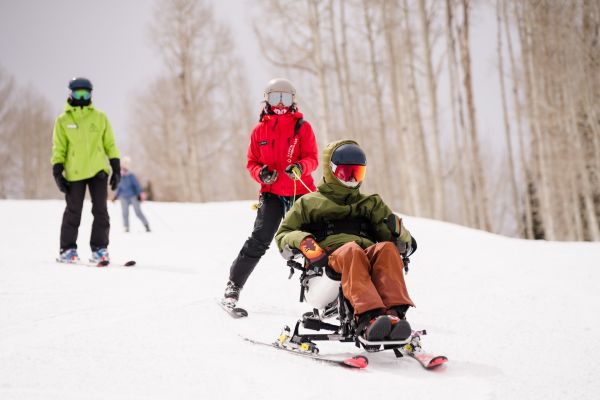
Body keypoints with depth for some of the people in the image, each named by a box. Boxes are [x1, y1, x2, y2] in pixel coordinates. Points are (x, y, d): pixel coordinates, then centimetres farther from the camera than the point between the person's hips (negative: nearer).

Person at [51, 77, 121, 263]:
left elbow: (110, 144, 10)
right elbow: (59, 148, 5)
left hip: (98, 171, 1)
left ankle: (100, 248, 7)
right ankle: (68, 249, 11)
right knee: (73, 211, 2)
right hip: (74, 173, -1)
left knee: (100, 210, -1)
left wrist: (116, 168, 4)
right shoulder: (63, 120, 6)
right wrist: (57, 171, -4)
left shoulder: (100, 118, 9)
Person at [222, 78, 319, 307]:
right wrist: (261, 174, -12)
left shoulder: (302, 127, 4)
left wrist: (300, 167, -25)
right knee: (259, 240, -12)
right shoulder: (260, 130, 9)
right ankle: (233, 285, -6)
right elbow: (252, 162, 11)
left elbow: (312, 159, -3)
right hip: (271, 193, 0)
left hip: (300, 192, 0)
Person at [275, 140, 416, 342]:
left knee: (387, 249, -35)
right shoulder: (309, 203, 29)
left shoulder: (371, 204, 36)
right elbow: (283, 236, 21)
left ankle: (394, 314, -57)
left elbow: (389, 233, 25)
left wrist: (398, 231, -1)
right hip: (331, 254, -3)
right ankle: (367, 317, -63)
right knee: (352, 251, -40)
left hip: (368, 252, 3)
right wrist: (303, 242, -3)